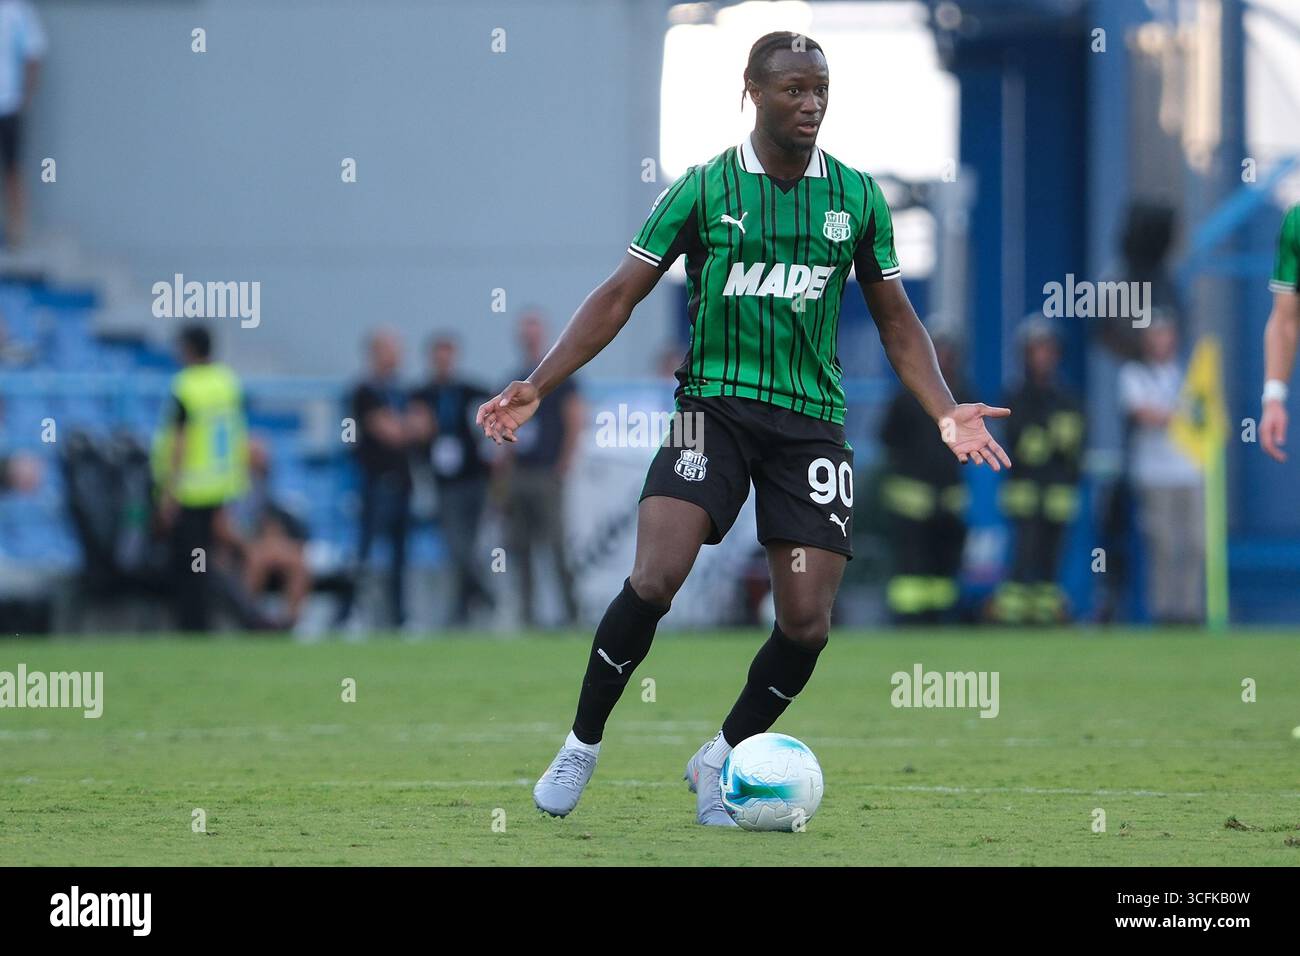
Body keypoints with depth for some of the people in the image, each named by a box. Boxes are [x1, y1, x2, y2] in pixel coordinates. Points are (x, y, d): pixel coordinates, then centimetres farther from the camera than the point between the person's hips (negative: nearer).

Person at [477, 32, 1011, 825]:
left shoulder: (857, 196, 5)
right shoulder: (704, 189, -1)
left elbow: (897, 321, 12)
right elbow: (619, 297, 0)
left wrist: (946, 411, -3)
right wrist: (537, 387, -10)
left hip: (812, 418, 2)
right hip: (714, 404, -2)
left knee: (807, 624, -6)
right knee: (655, 580, -21)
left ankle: (720, 761, 18)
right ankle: (583, 744, 0)